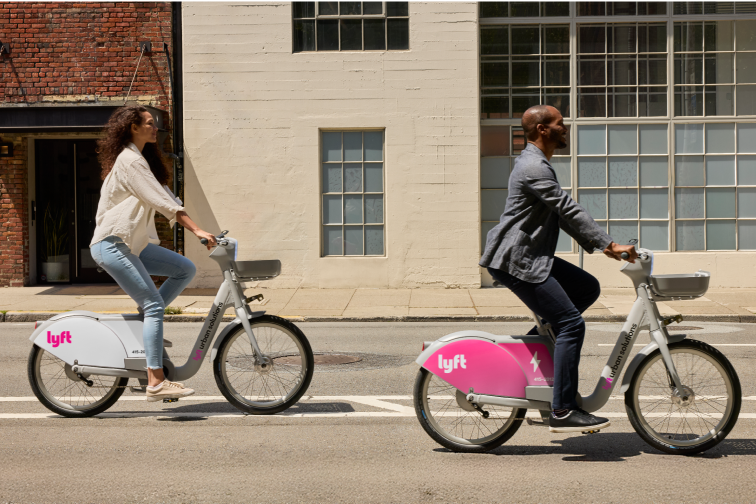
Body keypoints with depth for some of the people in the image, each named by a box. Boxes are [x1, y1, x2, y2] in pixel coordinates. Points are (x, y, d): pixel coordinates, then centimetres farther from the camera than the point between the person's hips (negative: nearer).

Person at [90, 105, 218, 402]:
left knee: (185, 269, 3)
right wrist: (196, 230, -22)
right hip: (112, 244, -10)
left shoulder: (140, 159, 19)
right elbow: (162, 202, -21)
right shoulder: (130, 160, -13)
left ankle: (145, 315, 6)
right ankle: (155, 382, -15)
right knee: (154, 304, -14)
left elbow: (166, 198, 16)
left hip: (132, 243, 10)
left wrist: (200, 230, 10)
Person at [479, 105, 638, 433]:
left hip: (534, 257, 10)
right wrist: (610, 244, -20)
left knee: (588, 288, 12)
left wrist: (600, 245, 15)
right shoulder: (533, 167, -16)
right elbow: (569, 209, -21)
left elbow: (563, 215, 21)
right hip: (515, 261, -10)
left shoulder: (537, 164, 19)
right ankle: (563, 412, -13)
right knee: (571, 323, -14)